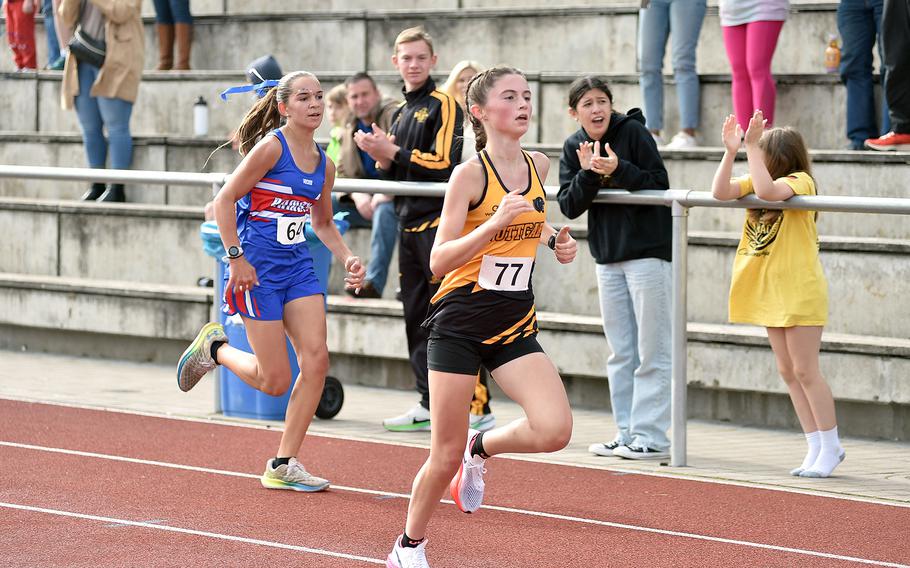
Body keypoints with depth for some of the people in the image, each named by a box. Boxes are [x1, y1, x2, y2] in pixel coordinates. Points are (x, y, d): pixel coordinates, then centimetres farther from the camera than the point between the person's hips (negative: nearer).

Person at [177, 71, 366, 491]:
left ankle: (283, 465, 4)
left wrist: (347, 259, 7)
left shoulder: (323, 164, 8)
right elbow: (225, 199, -11)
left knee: (316, 360, -7)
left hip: (298, 266, 7)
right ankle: (215, 348, 26)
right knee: (275, 380, -5)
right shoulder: (271, 147, -13)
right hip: (258, 266, -7)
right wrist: (235, 257, -16)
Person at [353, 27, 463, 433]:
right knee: (417, 318, 9)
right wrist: (382, 157, 2)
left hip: (438, 222, -8)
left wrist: (393, 152, -13)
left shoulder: (443, 106, -5)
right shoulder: (400, 113, 19)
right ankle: (429, 404, 14)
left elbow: (443, 164, -14)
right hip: (409, 224, 8)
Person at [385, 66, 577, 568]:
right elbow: (438, 261, -16)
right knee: (446, 456, 0)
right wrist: (493, 224, -28)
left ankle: (482, 448, 15)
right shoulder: (469, 174, -13)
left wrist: (554, 240, 8)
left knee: (554, 431, -17)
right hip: (460, 323, -5)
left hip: (515, 325, 5)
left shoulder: (539, 165, 4)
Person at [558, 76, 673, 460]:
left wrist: (617, 170, -26)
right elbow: (568, 206, -3)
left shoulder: (634, 132, -10)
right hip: (608, 257, 6)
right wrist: (588, 173, -19)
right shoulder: (573, 147, 5)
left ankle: (652, 437, -4)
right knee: (621, 353, 11)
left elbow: (660, 185, -15)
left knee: (651, 352, -5)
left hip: (648, 252, -6)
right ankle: (627, 433, 17)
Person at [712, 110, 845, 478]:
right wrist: (731, 151, -14)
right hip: (770, 292, 8)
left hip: (799, 291, -8)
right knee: (788, 372, 9)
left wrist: (751, 147, -28)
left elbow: (767, 190, -32)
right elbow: (721, 192, -5)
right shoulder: (756, 182, 10)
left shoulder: (800, 181, -12)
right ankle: (816, 447, 15)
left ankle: (831, 447, 4)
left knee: (805, 371, -6)